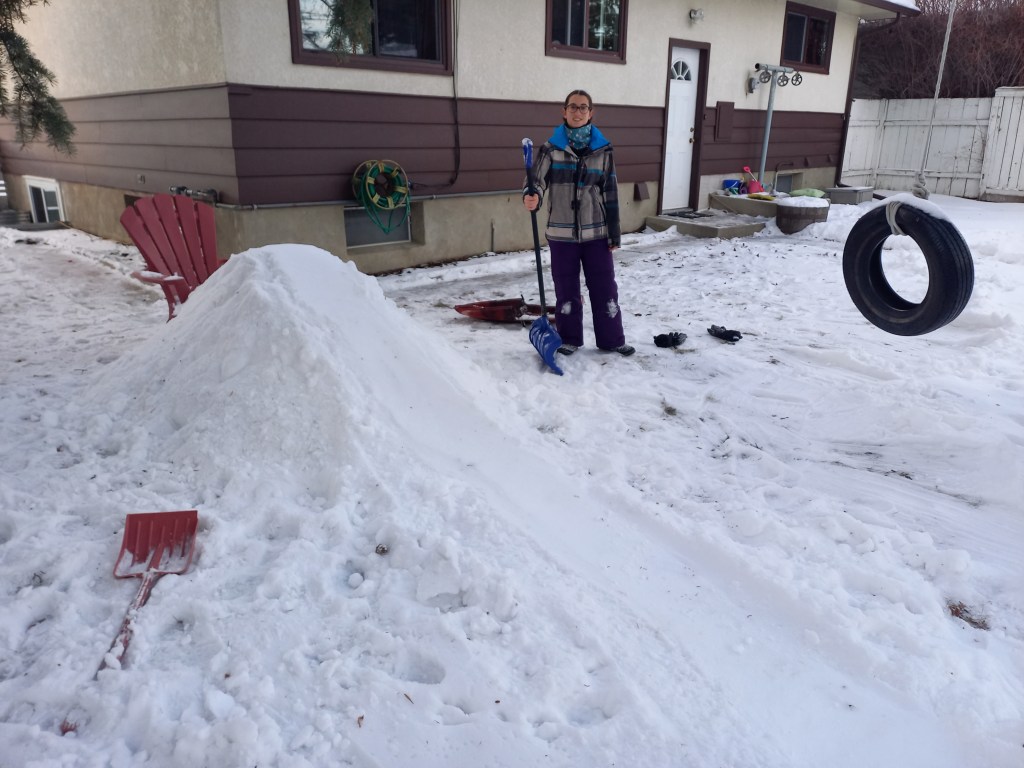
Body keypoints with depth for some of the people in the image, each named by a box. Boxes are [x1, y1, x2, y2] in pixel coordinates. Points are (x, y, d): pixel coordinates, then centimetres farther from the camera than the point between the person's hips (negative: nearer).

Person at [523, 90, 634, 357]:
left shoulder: (602, 148, 2)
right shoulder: (552, 147, -1)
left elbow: (610, 192, 4)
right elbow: (537, 180, -7)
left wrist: (614, 232, 2)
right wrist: (531, 198, -32)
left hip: (596, 231, 1)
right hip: (562, 232, -1)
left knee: (605, 287, 5)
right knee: (566, 288, 8)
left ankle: (611, 339, 18)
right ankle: (569, 339, 23)